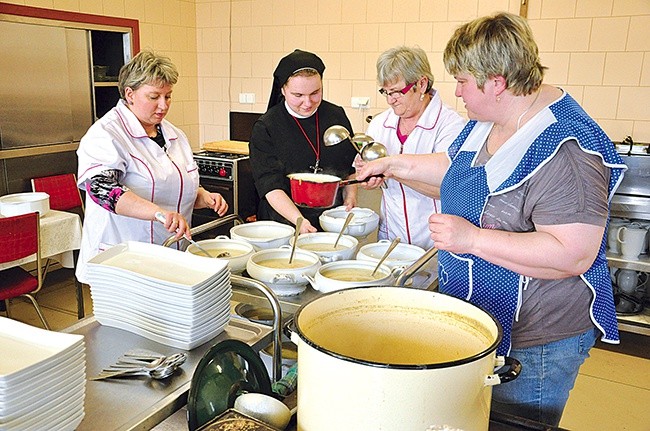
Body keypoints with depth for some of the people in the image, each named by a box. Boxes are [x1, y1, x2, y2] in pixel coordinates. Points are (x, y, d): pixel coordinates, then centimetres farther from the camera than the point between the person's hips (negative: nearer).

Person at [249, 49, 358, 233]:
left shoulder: (337, 116, 3)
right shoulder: (265, 127, -8)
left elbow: (352, 166, 16)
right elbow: (270, 185, -15)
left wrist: (350, 195, 0)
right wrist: (298, 220, -27)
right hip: (285, 224, -3)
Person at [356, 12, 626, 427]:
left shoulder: (564, 149, -28)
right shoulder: (489, 120, 3)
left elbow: (574, 255, -32)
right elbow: (456, 167, 20)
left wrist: (473, 239, -32)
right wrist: (394, 164, 16)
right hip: (476, 320, 9)